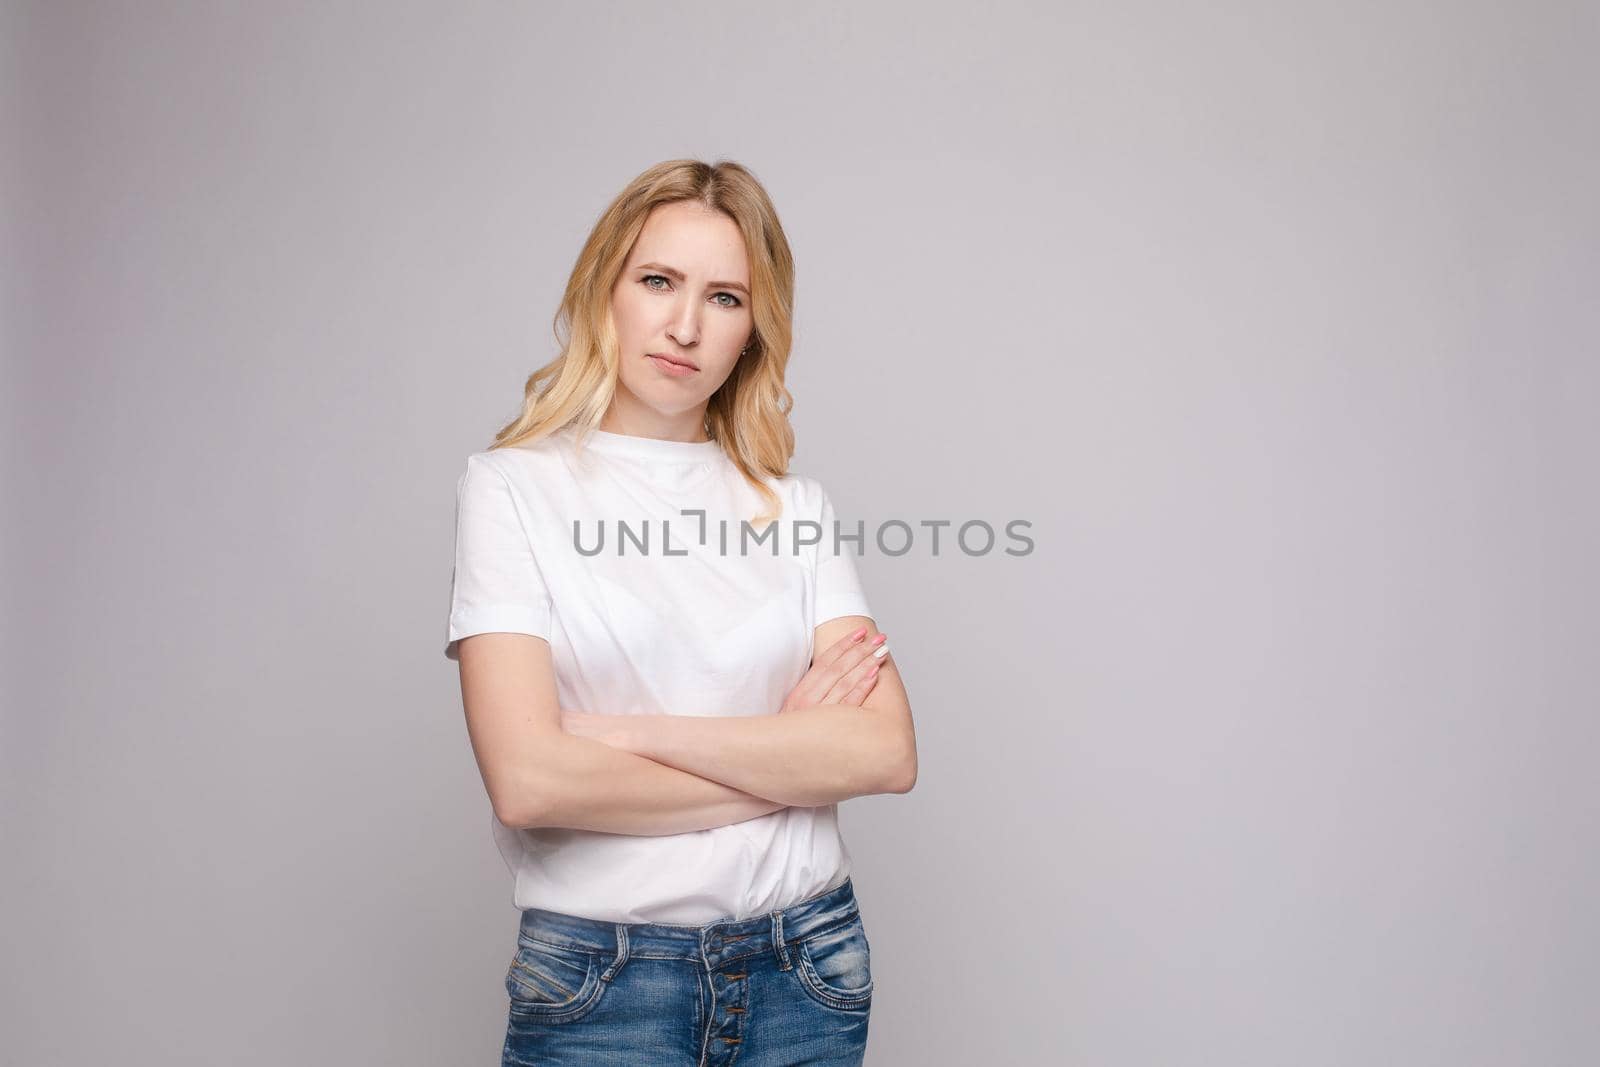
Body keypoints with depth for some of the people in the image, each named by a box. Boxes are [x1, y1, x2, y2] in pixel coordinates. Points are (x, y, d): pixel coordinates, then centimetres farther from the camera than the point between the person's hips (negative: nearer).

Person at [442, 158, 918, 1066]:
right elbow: (528, 780, -18)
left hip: (807, 969, 3)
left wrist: (636, 731, -16)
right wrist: (792, 761, -10)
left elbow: (888, 752, -9)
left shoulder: (797, 505, 1)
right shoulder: (514, 486, -7)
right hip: (598, 983, -3)